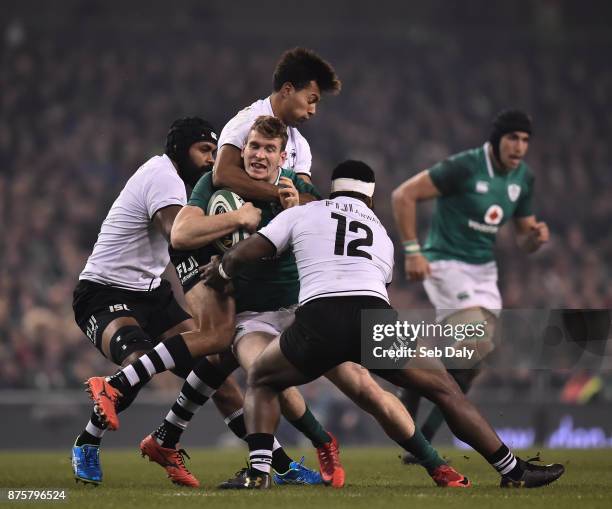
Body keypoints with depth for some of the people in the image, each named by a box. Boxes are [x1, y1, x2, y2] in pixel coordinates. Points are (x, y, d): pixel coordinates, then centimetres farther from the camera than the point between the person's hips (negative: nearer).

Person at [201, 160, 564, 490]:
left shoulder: (302, 214, 23)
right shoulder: (382, 235, 33)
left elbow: (244, 255, 18)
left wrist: (221, 271, 39)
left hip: (320, 321, -2)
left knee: (261, 381, 24)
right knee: (443, 389, 18)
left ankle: (258, 471, 3)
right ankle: (513, 470, 17)